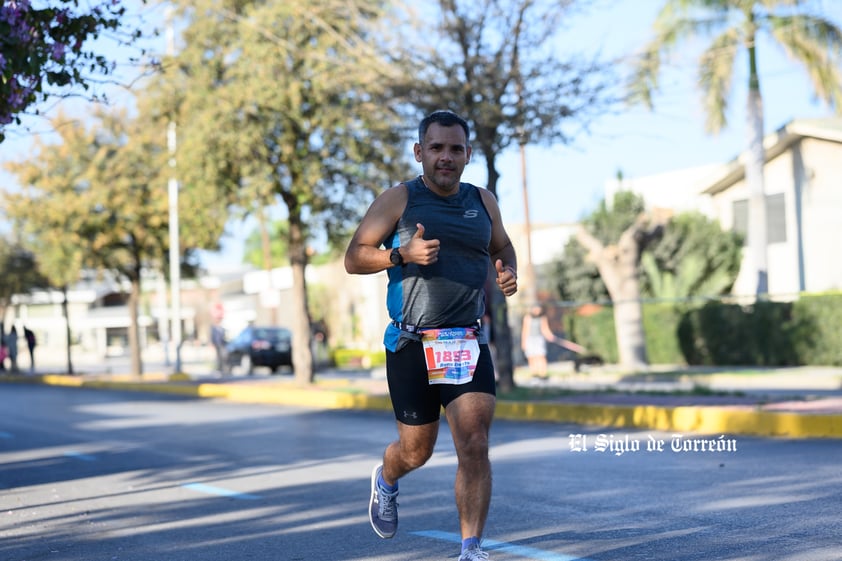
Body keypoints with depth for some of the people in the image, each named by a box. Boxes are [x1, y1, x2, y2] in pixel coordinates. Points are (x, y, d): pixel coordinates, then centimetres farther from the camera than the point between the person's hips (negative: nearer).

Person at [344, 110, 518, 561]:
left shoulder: (483, 202, 10)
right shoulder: (398, 200, -2)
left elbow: (502, 247, 28)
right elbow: (353, 258, -3)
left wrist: (508, 271, 5)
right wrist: (402, 254, -20)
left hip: (468, 344, 2)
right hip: (411, 345, -2)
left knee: (474, 446, -11)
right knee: (416, 450, 9)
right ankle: (386, 480, 45)